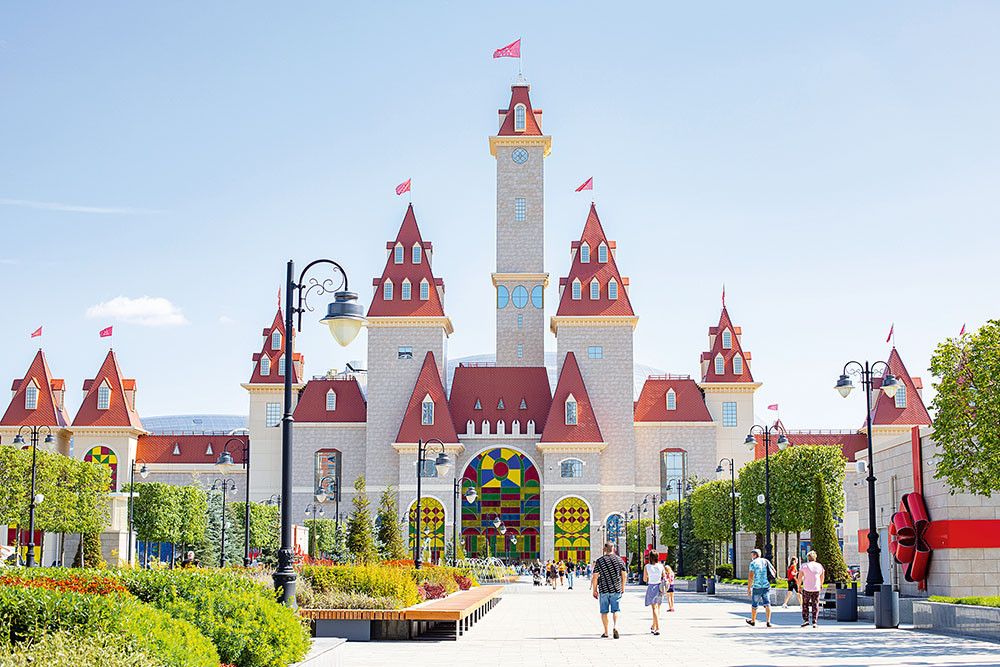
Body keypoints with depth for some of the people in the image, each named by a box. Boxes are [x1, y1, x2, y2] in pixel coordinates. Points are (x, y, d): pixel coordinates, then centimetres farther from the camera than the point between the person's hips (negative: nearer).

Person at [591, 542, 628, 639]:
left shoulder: (599, 561, -2)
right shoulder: (619, 560, 3)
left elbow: (595, 577, -3)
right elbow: (624, 575, 7)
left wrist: (594, 590, 5)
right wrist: (623, 587, 20)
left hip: (603, 590, -1)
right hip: (616, 590, 1)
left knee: (604, 612, 9)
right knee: (615, 610, 5)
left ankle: (606, 632, 13)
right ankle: (615, 627, -18)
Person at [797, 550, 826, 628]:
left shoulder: (804, 566, -3)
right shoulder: (819, 566, 5)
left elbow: (800, 578, -4)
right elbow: (822, 578, 16)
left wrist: (799, 586, 9)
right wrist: (821, 585, 33)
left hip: (806, 589, -2)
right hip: (816, 589, 2)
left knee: (805, 605, 11)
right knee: (815, 606, 5)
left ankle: (806, 620, 3)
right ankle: (814, 622, 1)